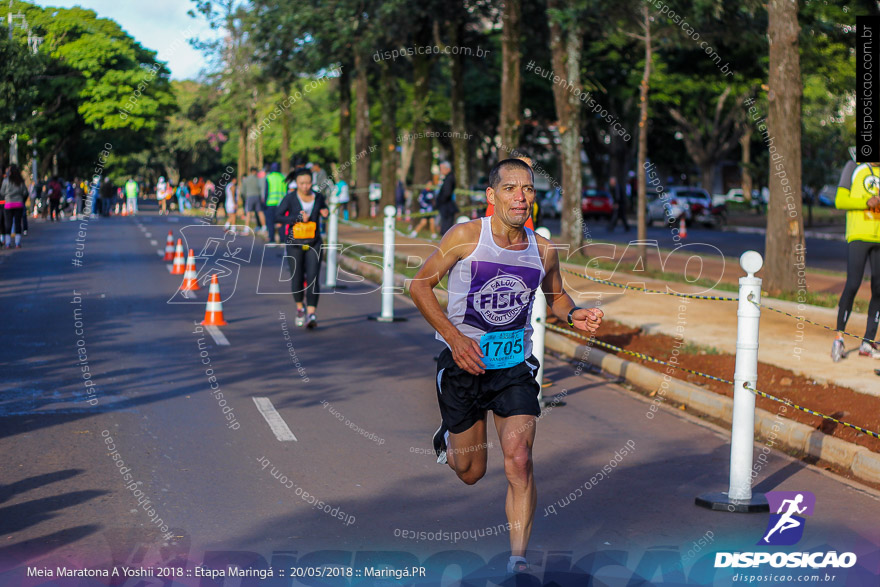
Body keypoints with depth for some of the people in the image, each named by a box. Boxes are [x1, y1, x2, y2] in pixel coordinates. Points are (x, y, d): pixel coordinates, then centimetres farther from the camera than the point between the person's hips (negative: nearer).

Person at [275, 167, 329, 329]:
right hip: (295, 243, -1)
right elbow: (277, 217, -15)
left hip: (314, 243, 1)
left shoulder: (318, 197, 0)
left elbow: (324, 209, 20)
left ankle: (312, 315, -15)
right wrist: (298, 218, -23)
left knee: (312, 278, -11)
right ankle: (300, 308, 34)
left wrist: (325, 213, -4)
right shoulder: (290, 198, -9)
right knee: (297, 279, 8)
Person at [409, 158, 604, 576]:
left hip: (514, 363, 2)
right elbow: (420, 284, -5)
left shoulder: (543, 251, -1)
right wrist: (454, 337, -15)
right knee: (471, 473, 11)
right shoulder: (465, 236, -12)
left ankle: (518, 558, -5)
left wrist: (572, 315, -6)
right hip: (462, 362, -1)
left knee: (519, 462, -15)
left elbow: (555, 295, 17)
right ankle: (447, 438, 47)